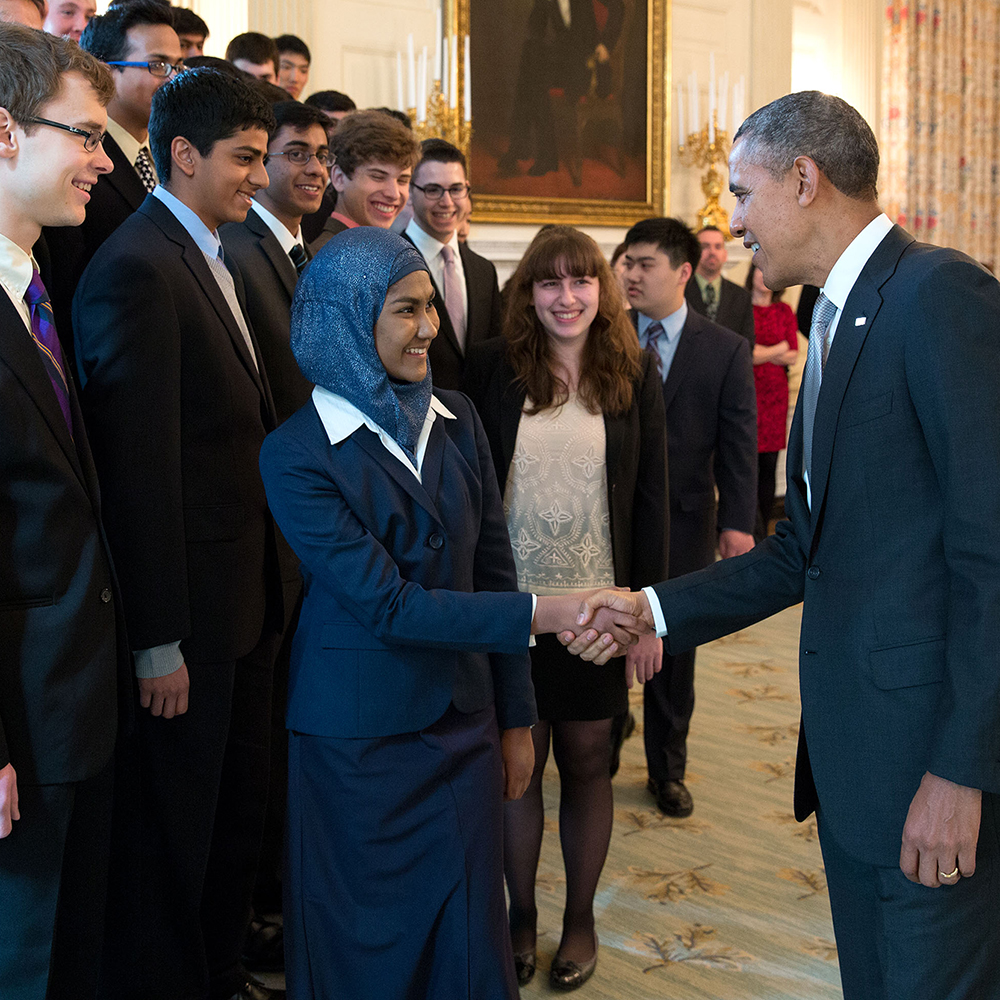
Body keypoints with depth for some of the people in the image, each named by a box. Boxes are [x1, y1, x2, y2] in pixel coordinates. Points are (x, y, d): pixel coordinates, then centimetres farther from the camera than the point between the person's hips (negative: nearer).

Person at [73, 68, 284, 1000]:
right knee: (174, 829, 8)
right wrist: (159, 644, -20)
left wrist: (266, 588, 11)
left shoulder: (214, 260, 12)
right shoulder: (136, 269, -18)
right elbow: (139, 469, -21)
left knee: (239, 808, 22)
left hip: (243, 600, 9)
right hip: (186, 617, -9)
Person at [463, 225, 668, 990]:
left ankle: (581, 917, 29)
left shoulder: (634, 376, -1)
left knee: (586, 758, 11)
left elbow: (652, 498, 1)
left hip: (598, 604, 1)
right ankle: (520, 914, 28)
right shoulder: (493, 368, -3)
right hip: (509, 602, 0)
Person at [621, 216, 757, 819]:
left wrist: (737, 521, -13)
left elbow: (739, 442, -4)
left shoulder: (726, 351, -1)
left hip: (682, 525, 0)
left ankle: (668, 771, 28)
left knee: (673, 654, 12)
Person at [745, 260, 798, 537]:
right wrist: (777, 349, -5)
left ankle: (763, 530, 13)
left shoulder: (784, 311, 11)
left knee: (768, 465, 5)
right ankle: (756, 535, -8)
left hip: (774, 392, 3)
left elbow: (793, 356, 7)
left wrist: (762, 353, -8)